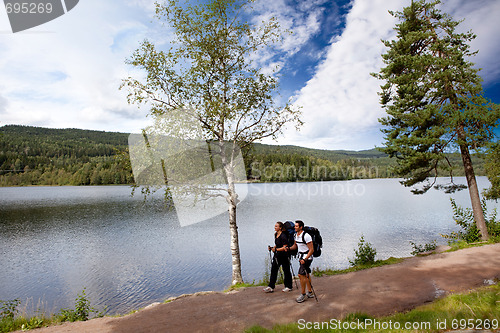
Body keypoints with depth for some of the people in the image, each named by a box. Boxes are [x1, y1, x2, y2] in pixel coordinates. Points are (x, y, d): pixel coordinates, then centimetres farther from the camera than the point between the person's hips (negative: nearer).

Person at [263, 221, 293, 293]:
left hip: (284, 255, -8)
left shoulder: (283, 236, -18)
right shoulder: (276, 235, 8)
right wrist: (272, 248, 4)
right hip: (277, 255, 9)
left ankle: (288, 286, 20)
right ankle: (271, 287, 11)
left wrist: (276, 249, -24)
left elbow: (285, 247, -20)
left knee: (286, 271, 6)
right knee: (273, 270, 6)